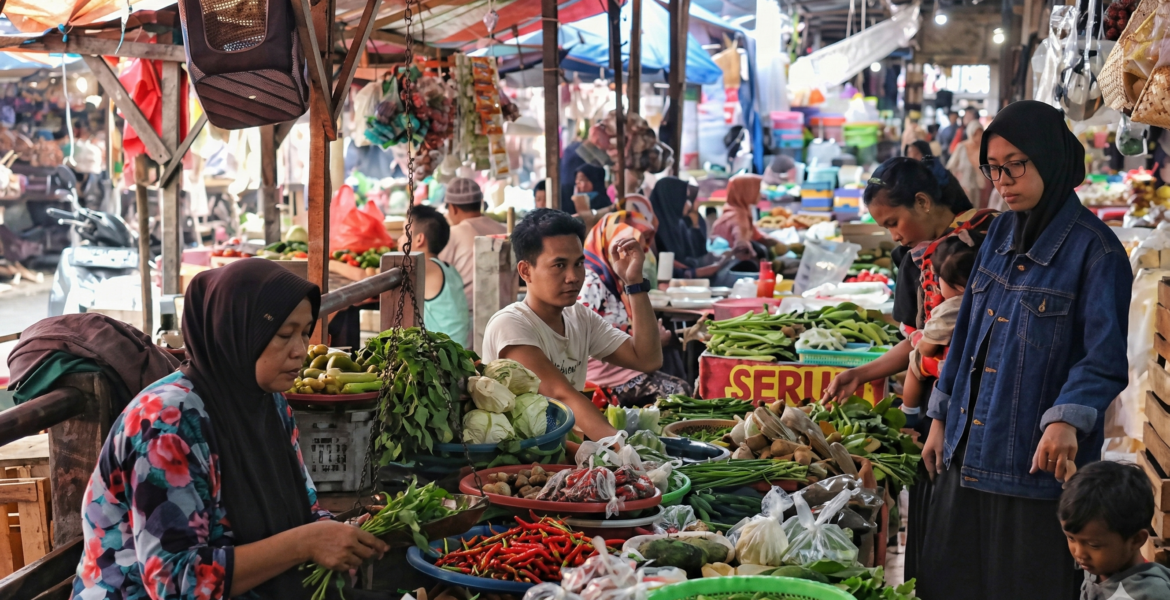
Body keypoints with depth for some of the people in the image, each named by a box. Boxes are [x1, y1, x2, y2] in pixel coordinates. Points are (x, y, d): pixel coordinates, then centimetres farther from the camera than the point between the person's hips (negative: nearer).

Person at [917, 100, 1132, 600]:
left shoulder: (1095, 249, -13)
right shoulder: (1002, 233, 8)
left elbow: (1104, 357, -17)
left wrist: (1066, 420, -34)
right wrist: (941, 418, 14)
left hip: (1036, 460, -6)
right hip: (969, 447, 7)